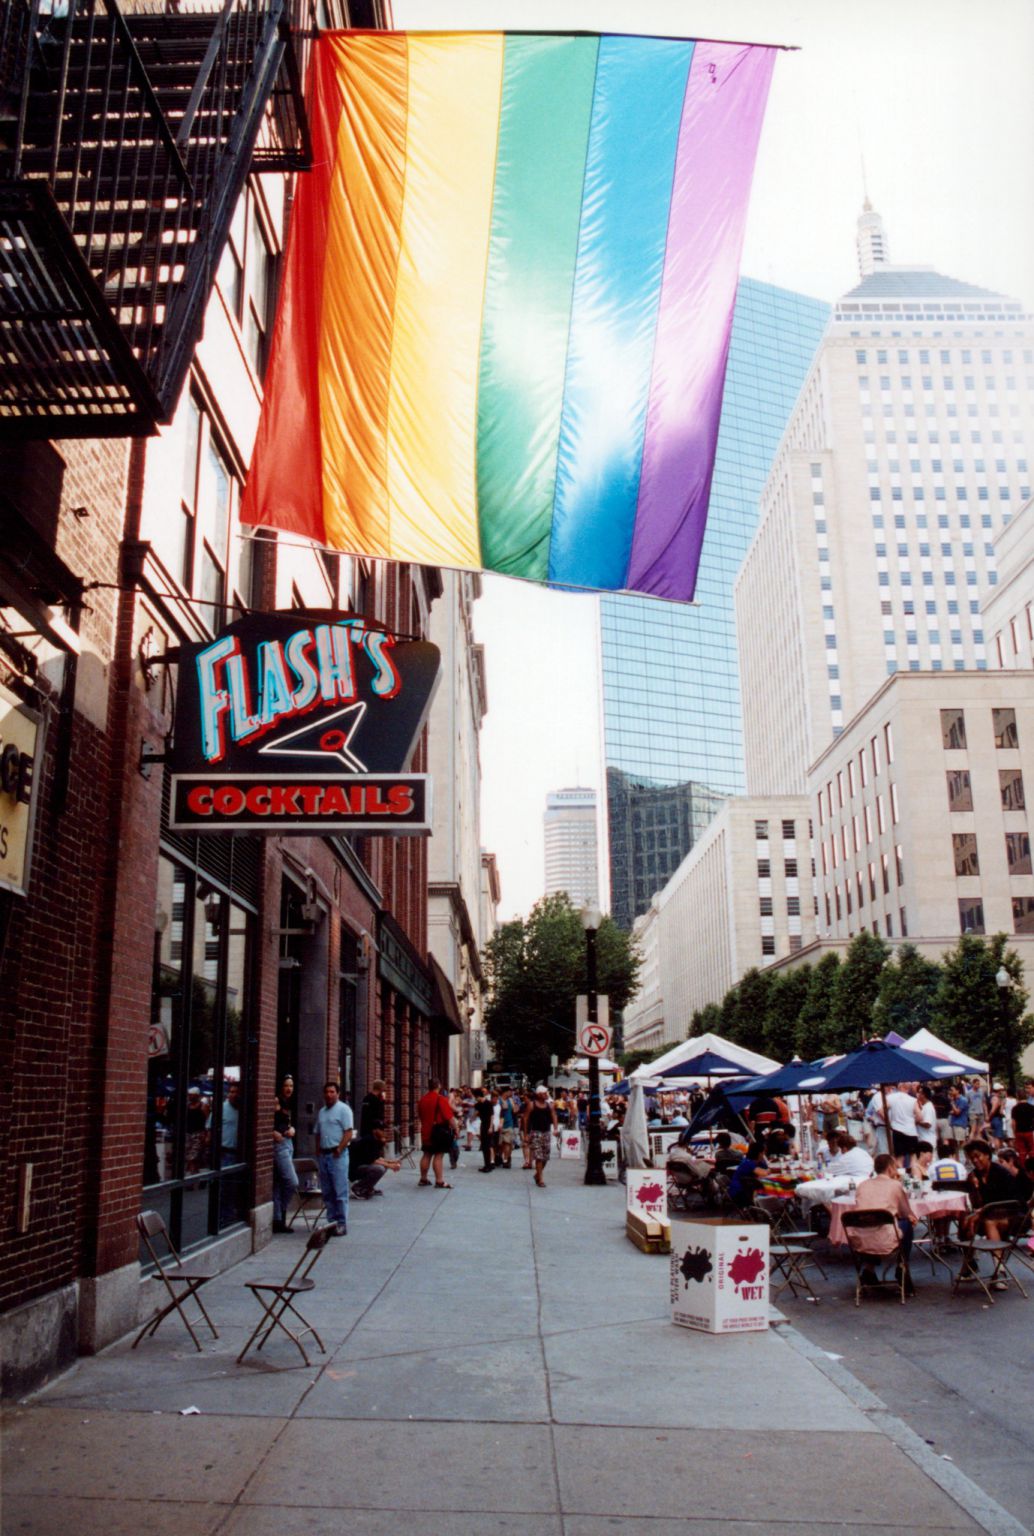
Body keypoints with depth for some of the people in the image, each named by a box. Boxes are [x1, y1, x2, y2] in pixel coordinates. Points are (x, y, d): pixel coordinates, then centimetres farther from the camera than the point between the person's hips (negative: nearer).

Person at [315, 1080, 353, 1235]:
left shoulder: (343, 1109, -5)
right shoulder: (322, 1112, 18)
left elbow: (348, 1132, -12)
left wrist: (339, 1150, -16)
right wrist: (319, 1150, 8)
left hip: (337, 1155, -7)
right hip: (324, 1155, 7)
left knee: (340, 1192, -6)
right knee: (327, 1192, 9)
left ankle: (342, 1224, -3)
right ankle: (332, 1222, 15)